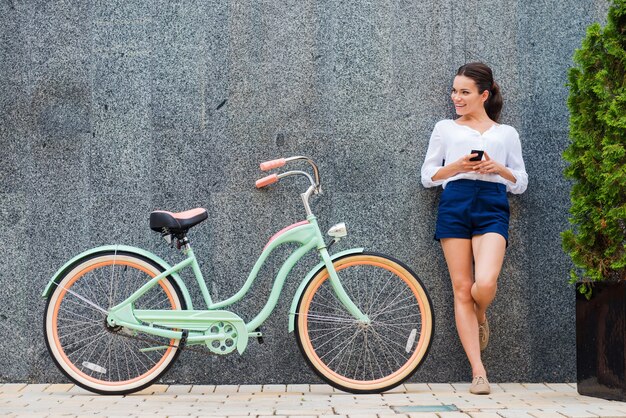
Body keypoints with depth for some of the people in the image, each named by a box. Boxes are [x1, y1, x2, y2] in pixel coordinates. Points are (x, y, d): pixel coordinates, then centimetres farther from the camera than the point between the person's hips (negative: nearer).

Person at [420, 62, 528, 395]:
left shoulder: (506, 133, 18)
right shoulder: (445, 128, 17)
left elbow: (521, 183, 17)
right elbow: (427, 176, 13)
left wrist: (499, 168, -3)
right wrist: (456, 166, -5)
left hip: (492, 207, -1)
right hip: (454, 204, 1)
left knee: (485, 284, -22)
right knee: (461, 289, -5)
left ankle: (480, 316, 17)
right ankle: (478, 372, 0)